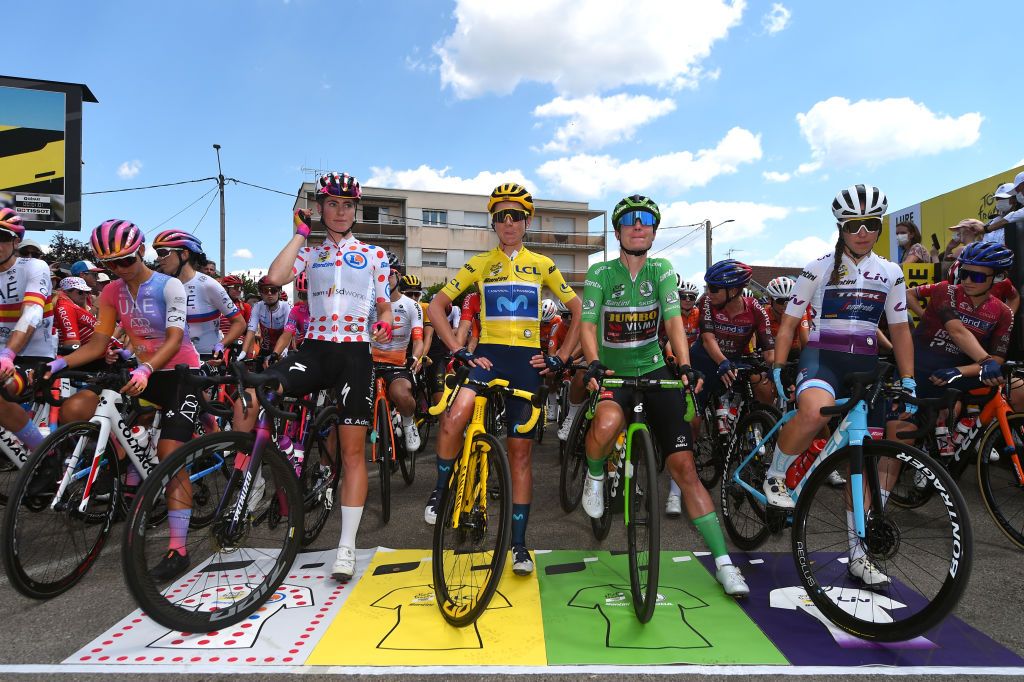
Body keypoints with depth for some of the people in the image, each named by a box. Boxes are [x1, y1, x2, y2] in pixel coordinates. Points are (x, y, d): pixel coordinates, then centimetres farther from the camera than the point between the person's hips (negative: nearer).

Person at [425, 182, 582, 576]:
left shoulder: (542, 265, 10)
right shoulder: (479, 264, 9)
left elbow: (578, 310, 13)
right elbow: (437, 305, 6)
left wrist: (561, 358, 3)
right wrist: (458, 350, -5)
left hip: (527, 362, 1)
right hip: (488, 355, -1)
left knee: (520, 452, 3)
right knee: (454, 418, -29)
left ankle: (519, 544, 14)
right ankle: (440, 492, -2)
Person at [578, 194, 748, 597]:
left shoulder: (662, 271, 2)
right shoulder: (601, 273, -4)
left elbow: (673, 322, -8)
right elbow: (588, 325, -12)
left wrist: (685, 366, -25)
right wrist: (594, 363, -32)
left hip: (654, 372, 2)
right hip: (612, 375, -2)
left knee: (684, 465, -4)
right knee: (607, 423, -38)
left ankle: (724, 563, 7)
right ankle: (595, 477, -2)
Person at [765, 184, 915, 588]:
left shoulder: (890, 274, 11)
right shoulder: (818, 269, 1)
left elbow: (900, 330, 15)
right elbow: (789, 322, 2)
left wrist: (908, 381, 7)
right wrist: (777, 368, -7)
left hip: (865, 365, 4)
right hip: (822, 358, -4)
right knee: (815, 411, -40)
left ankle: (857, 554, 15)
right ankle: (775, 477, -12)